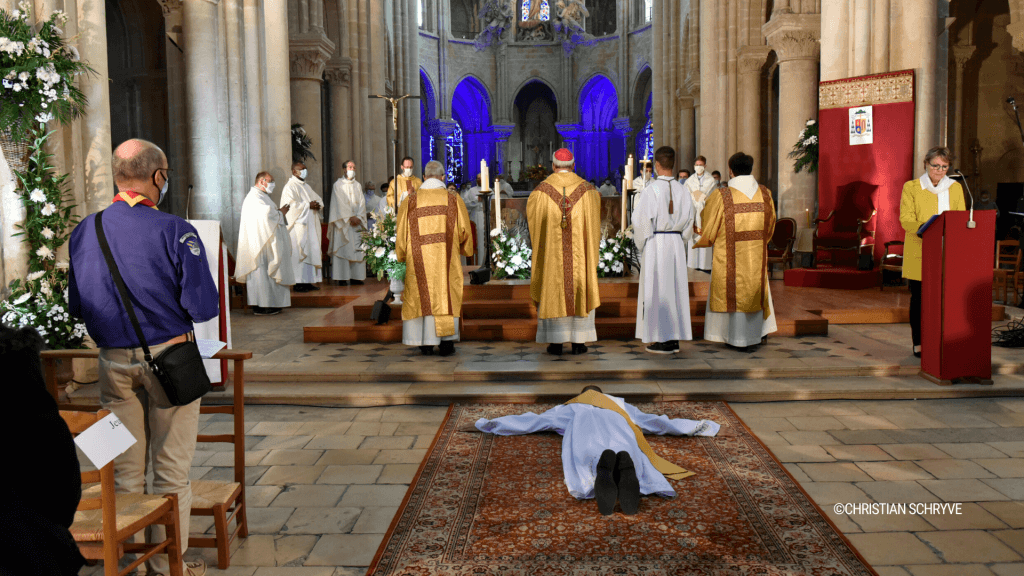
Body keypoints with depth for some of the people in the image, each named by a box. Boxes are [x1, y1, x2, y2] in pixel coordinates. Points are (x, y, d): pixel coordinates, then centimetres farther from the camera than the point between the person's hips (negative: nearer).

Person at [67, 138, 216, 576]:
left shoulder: (85, 231, 1)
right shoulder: (175, 231, -15)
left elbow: (76, 307, 8)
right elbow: (203, 307, -16)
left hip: (113, 360, 4)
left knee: (124, 470, 16)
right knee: (171, 470, 8)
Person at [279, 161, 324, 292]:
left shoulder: (306, 186, 21)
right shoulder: (290, 187, -6)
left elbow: (318, 199, 20)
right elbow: (291, 205, -19)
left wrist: (318, 205, -2)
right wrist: (308, 205, -18)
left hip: (310, 225, 9)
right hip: (298, 226, -9)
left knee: (311, 252, 6)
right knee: (299, 253, -9)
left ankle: (308, 281, 10)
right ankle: (298, 283, -6)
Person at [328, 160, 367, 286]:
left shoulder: (358, 185, 16)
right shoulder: (338, 185, 2)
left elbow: (362, 202, 8)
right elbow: (340, 203, -7)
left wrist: (358, 217, -7)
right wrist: (350, 217, -14)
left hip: (357, 221, 5)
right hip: (343, 222, -5)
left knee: (358, 249, -1)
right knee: (343, 248, -8)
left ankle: (356, 276, 1)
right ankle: (342, 278, -9)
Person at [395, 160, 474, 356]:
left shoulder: (411, 201, 2)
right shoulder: (453, 199, 1)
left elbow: (402, 232, 3)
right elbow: (463, 230, 2)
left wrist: (402, 255, 17)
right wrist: (465, 248, 20)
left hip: (419, 257, 1)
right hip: (446, 258, -1)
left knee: (422, 295, 7)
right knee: (446, 294, 6)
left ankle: (426, 344, 6)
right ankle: (447, 341, 3)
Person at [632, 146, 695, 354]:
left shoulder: (652, 189, -13)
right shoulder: (682, 190, 3)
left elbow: (641, 220, -14)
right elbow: (688, 221, 7)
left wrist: (641, 244, 0)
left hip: (655, 243, -5)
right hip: (676, 243, 5)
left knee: (657, 289, 0)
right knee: (676, 288, 10)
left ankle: (662, 341, 2)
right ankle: (674, 339, 15)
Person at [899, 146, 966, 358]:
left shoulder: (955, 188, 15)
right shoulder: (911, 187, 5)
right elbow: (905, 220, -5)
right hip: (919, 252, -2)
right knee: (919, 298, 0)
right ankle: (918, 343, 9)